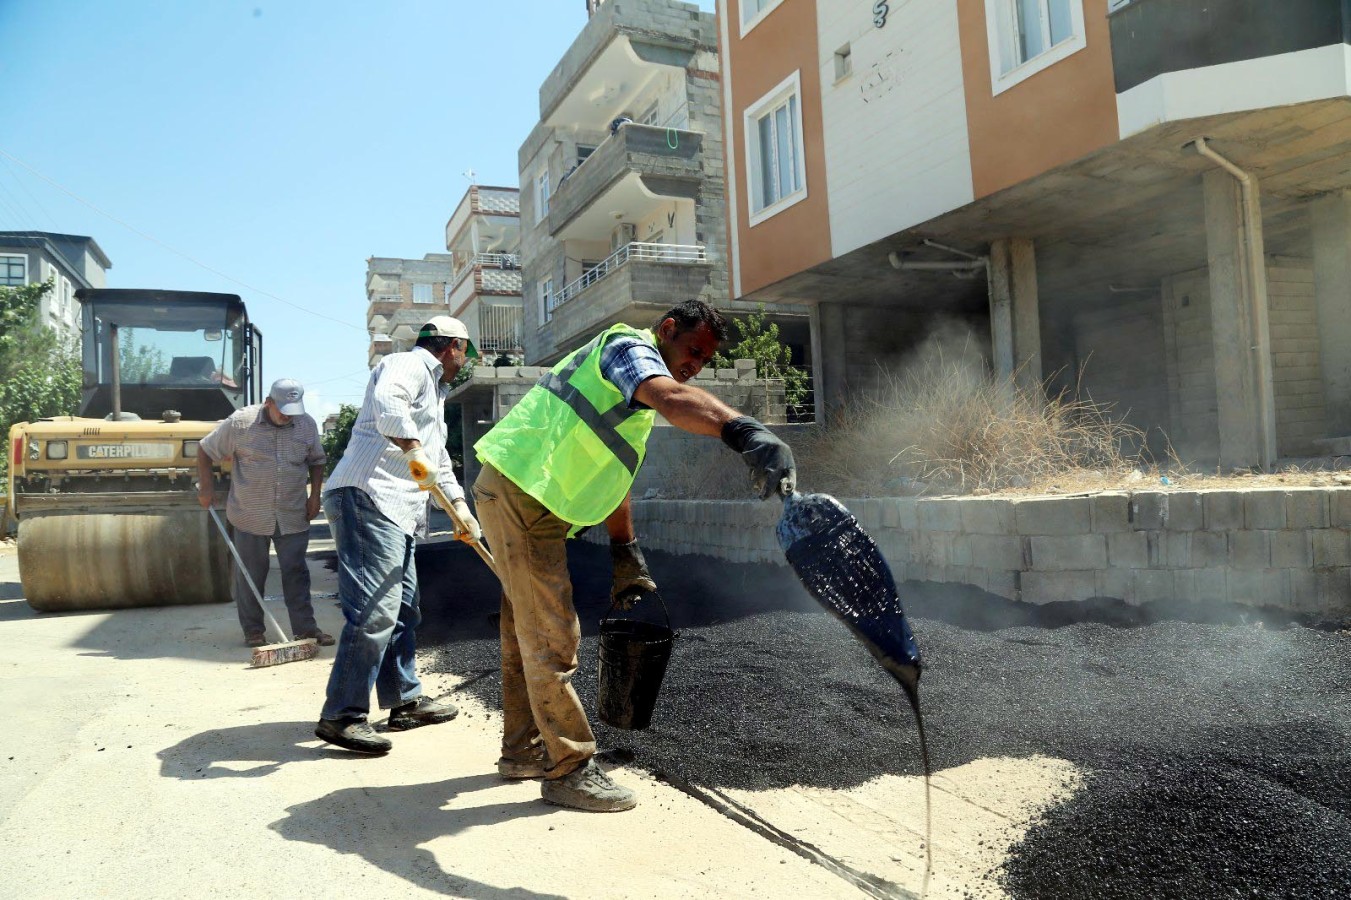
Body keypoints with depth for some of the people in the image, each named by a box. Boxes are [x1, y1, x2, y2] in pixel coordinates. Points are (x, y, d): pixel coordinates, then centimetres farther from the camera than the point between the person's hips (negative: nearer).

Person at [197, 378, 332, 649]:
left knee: (296, 573, 3)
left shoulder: (307, 426, -1)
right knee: (250, 575, 7)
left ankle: (305, 627, 7)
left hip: (293, 517, 2)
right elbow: (205, 450, 1)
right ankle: (253, 630, 18)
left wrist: (315, 495, 4)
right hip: (250, 516, -2)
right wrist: (206, 486, -4)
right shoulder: (240, 422, -9)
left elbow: (316, 461, 13)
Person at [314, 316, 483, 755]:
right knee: (374, 610, -14)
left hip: (396, 512, 11)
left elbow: (439, 460, 34)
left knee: (402, 608, 15)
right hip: (367, 497, -11)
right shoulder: (409, 364, -3)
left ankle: (405, 700, 24)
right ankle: (342, 715, -9)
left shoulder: (434, 390, 29)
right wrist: (414, 450, -30)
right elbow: (386, 399, -28)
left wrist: (460, 506, 28)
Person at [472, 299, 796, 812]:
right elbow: (672, 398, -36)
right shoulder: (631, 348, -11)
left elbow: (613, 480, 24)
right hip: (519, 493, -11)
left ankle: (523, 750, 32)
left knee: (527, 633, 18)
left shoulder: (634, 400, 21)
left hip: (529, 502, 11)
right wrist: (745, 432, -53)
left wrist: (627, 557, 22)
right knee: (551, 638, -7)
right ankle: (568, 769, 3)